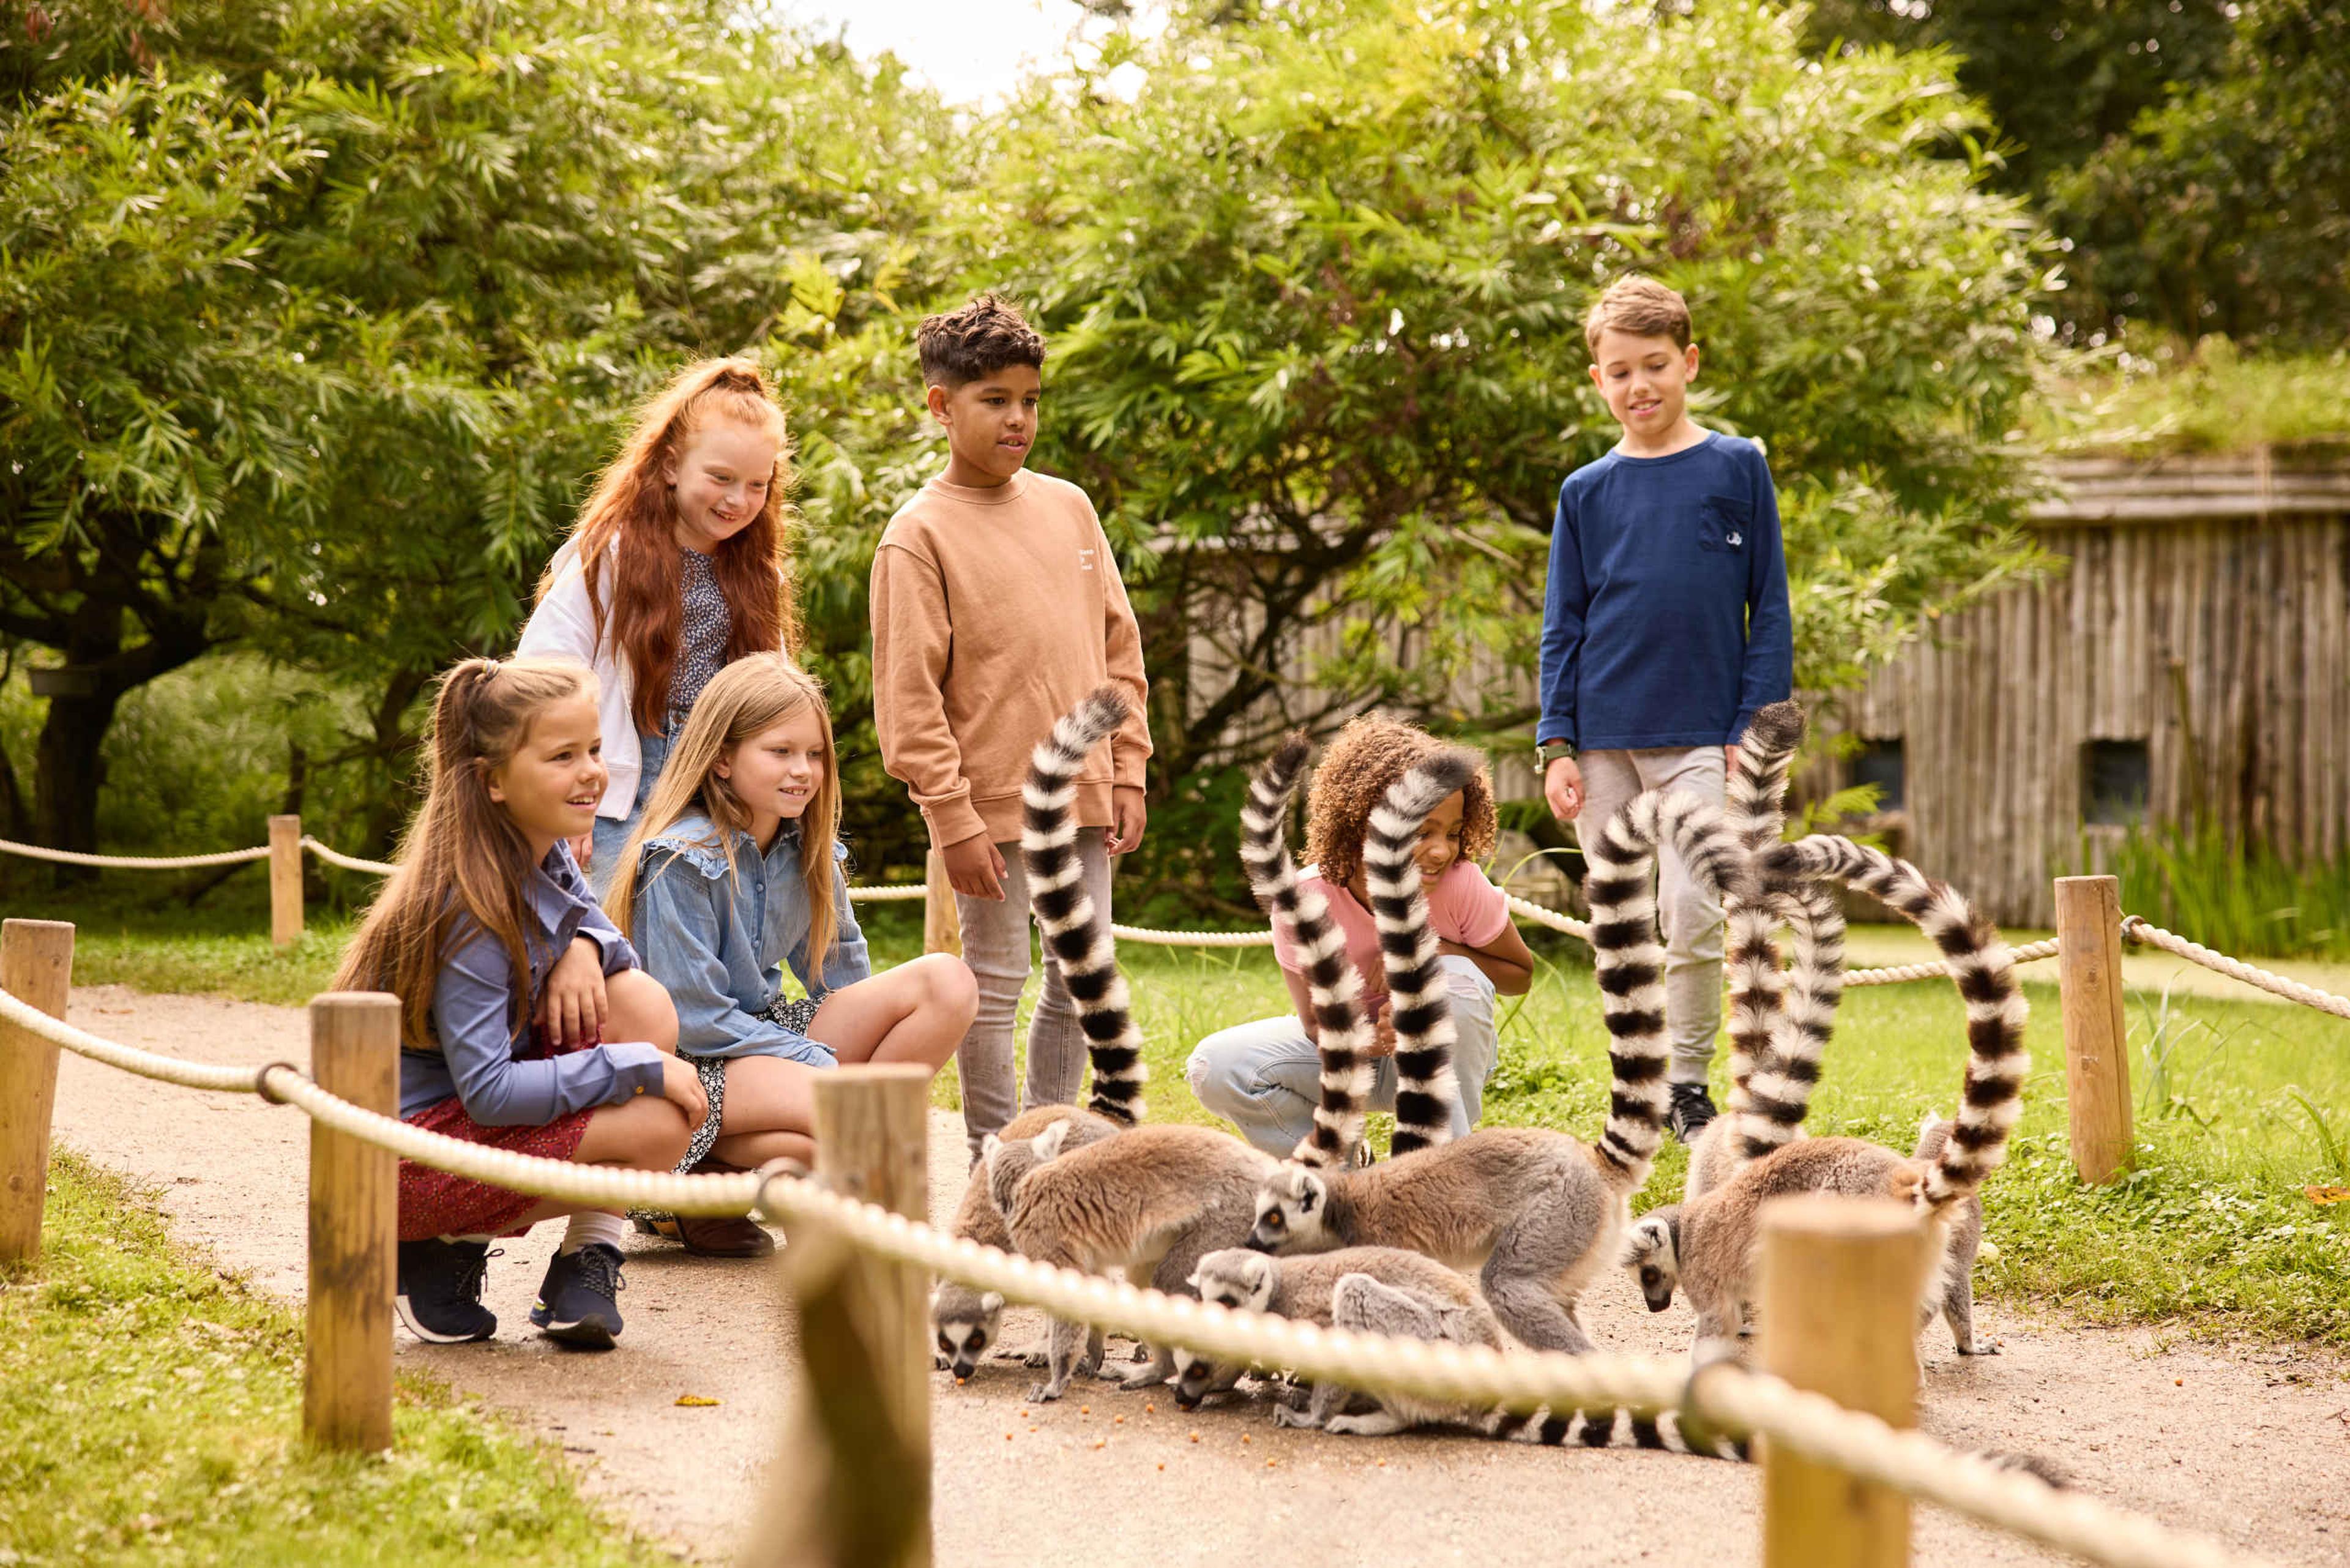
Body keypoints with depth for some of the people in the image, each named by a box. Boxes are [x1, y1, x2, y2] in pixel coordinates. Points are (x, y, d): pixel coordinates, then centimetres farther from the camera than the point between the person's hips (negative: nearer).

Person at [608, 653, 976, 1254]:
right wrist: (825, 1067, -18)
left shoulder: (805, 849, 6)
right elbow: (694, 1019, -18)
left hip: (769, 1034, 8)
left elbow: (842, 977, 13)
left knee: (947, 983, -10)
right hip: (689, 1063, -8)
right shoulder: (683, 860, -16)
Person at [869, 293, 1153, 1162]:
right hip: (993, 805, -6)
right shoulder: (919, 533, -7)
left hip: (1083, 800, 6)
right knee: (995, 985, 0)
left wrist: (1126, 772, 9)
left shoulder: (1069, 507, 10)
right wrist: (952, 819, -14)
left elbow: (1118, 649, 15)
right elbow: (908, 694, -10)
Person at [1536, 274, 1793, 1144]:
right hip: (1605, 738, 2)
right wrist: (1556, 744, 1)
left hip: (1699, 738, -2)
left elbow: (1769, 612, 4)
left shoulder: (1737, 469, 3)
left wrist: (1754, 731, -3)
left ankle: (1690, 1087, 3)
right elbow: (1563, 627, 10)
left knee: (1692, 913, -12)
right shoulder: (1587, 492, 8)